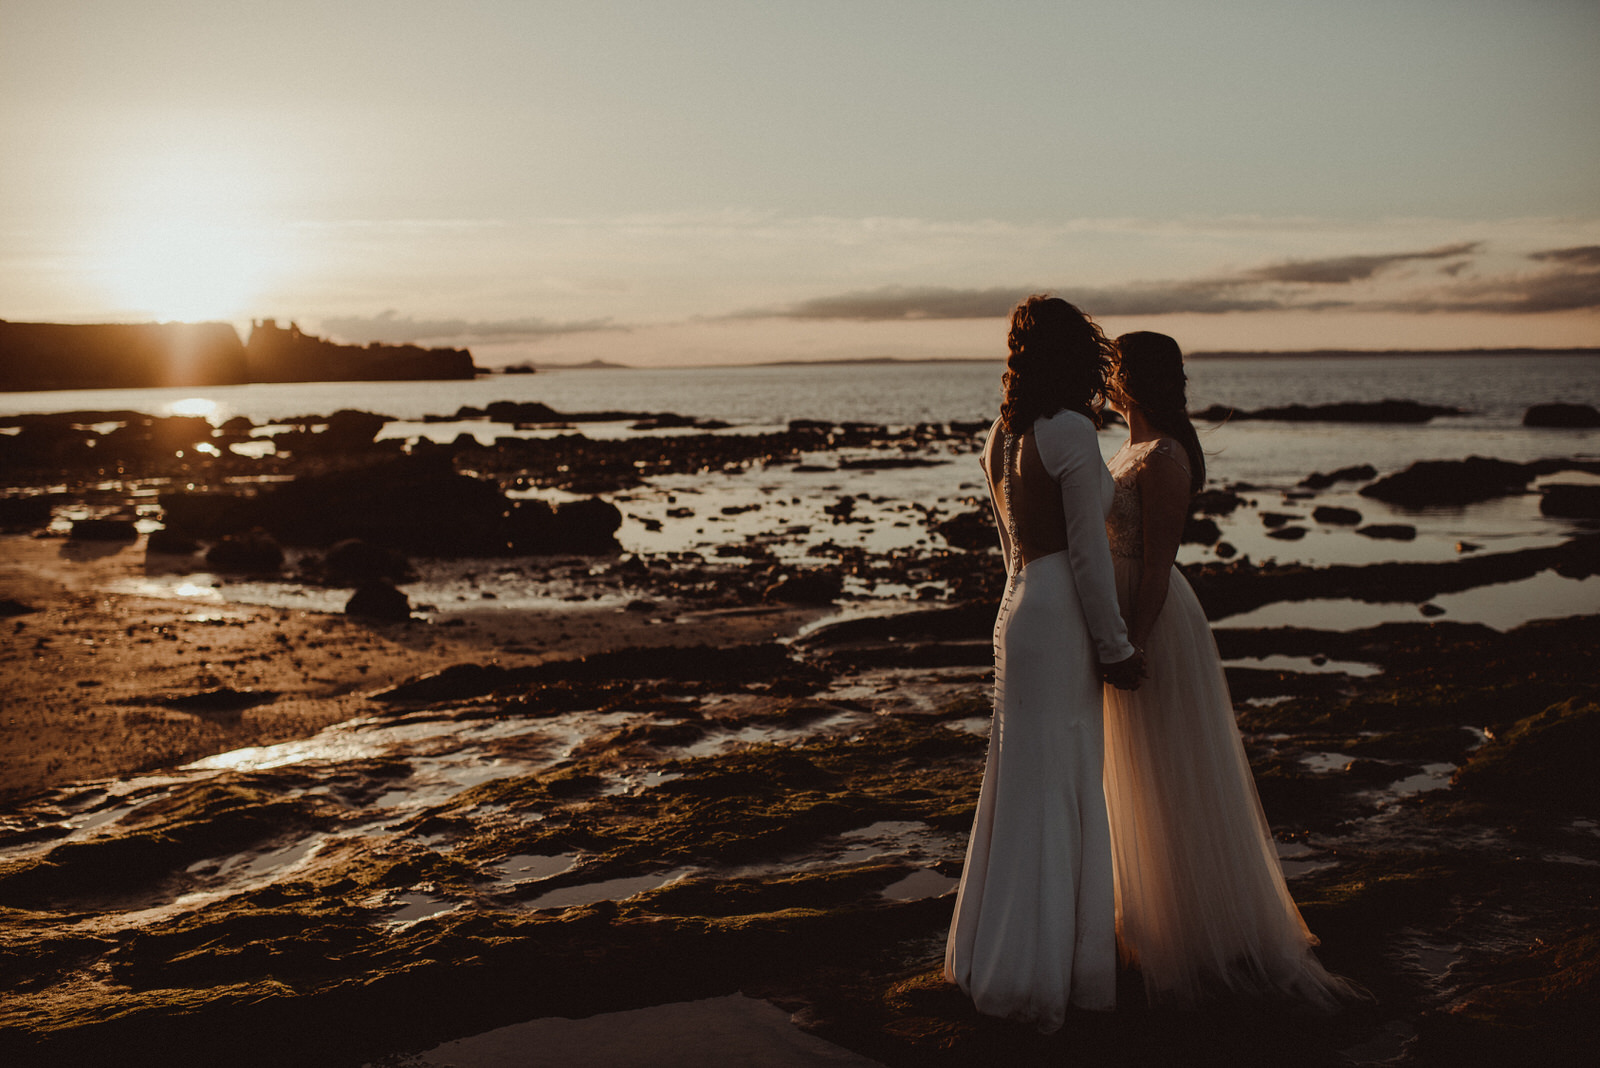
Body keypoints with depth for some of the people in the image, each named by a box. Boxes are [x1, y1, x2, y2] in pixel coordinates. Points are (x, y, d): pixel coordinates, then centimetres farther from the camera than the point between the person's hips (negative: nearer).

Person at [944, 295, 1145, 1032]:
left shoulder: (1003, 434, 10)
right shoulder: (1071, 433, -16)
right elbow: (1089, 552, -16)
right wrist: (1116, 647, -10)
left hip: (1021, 612, 9)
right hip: (1061, 622, -9)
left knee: (1025, 788, 17)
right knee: (1052, 795, 0)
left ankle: (1001, 952, 29)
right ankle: (1031, 973, 8)